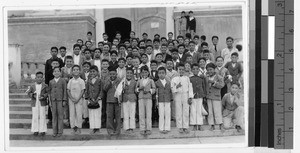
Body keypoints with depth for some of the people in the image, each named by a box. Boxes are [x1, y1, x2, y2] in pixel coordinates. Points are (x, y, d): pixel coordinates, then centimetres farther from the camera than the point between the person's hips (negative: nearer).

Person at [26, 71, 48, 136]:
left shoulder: (45, 86, 3)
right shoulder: (32, 86, 6)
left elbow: (47, 93, 1)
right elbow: (29, 93, 7)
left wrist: (43, 96, -16)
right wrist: (33, 95, -12)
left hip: (42, 103, -1)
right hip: (34, 103, 1)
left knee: (42, 116, 1)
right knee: (35, 117, 4)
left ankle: (42, 130, 8)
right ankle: (35, 130, 12)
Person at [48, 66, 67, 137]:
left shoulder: (63, 81, 2)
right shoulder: (51, 82, 10)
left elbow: (65, 91, 1)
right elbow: (49, 92, 11)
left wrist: (64, 100, -4)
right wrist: (50, 101, 6)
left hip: (60, 100, -2)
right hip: (53, 100, 3)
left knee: (60, 116, 0)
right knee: (54, 116, 5)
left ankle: (60, 131, 6)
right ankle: (54, 131, 11)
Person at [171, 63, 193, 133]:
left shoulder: (187, 78, 7)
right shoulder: (174, 79, 5)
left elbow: (190, 88, 5)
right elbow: (172, 89, 3)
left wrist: (190, 97, -2)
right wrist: (176, 87, -16)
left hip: (185, 95, 0)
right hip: (178, 96, 0)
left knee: (186, 112, 0)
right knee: (179, 112, 1)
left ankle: (185, 127, 7)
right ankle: (180, 127, 8)